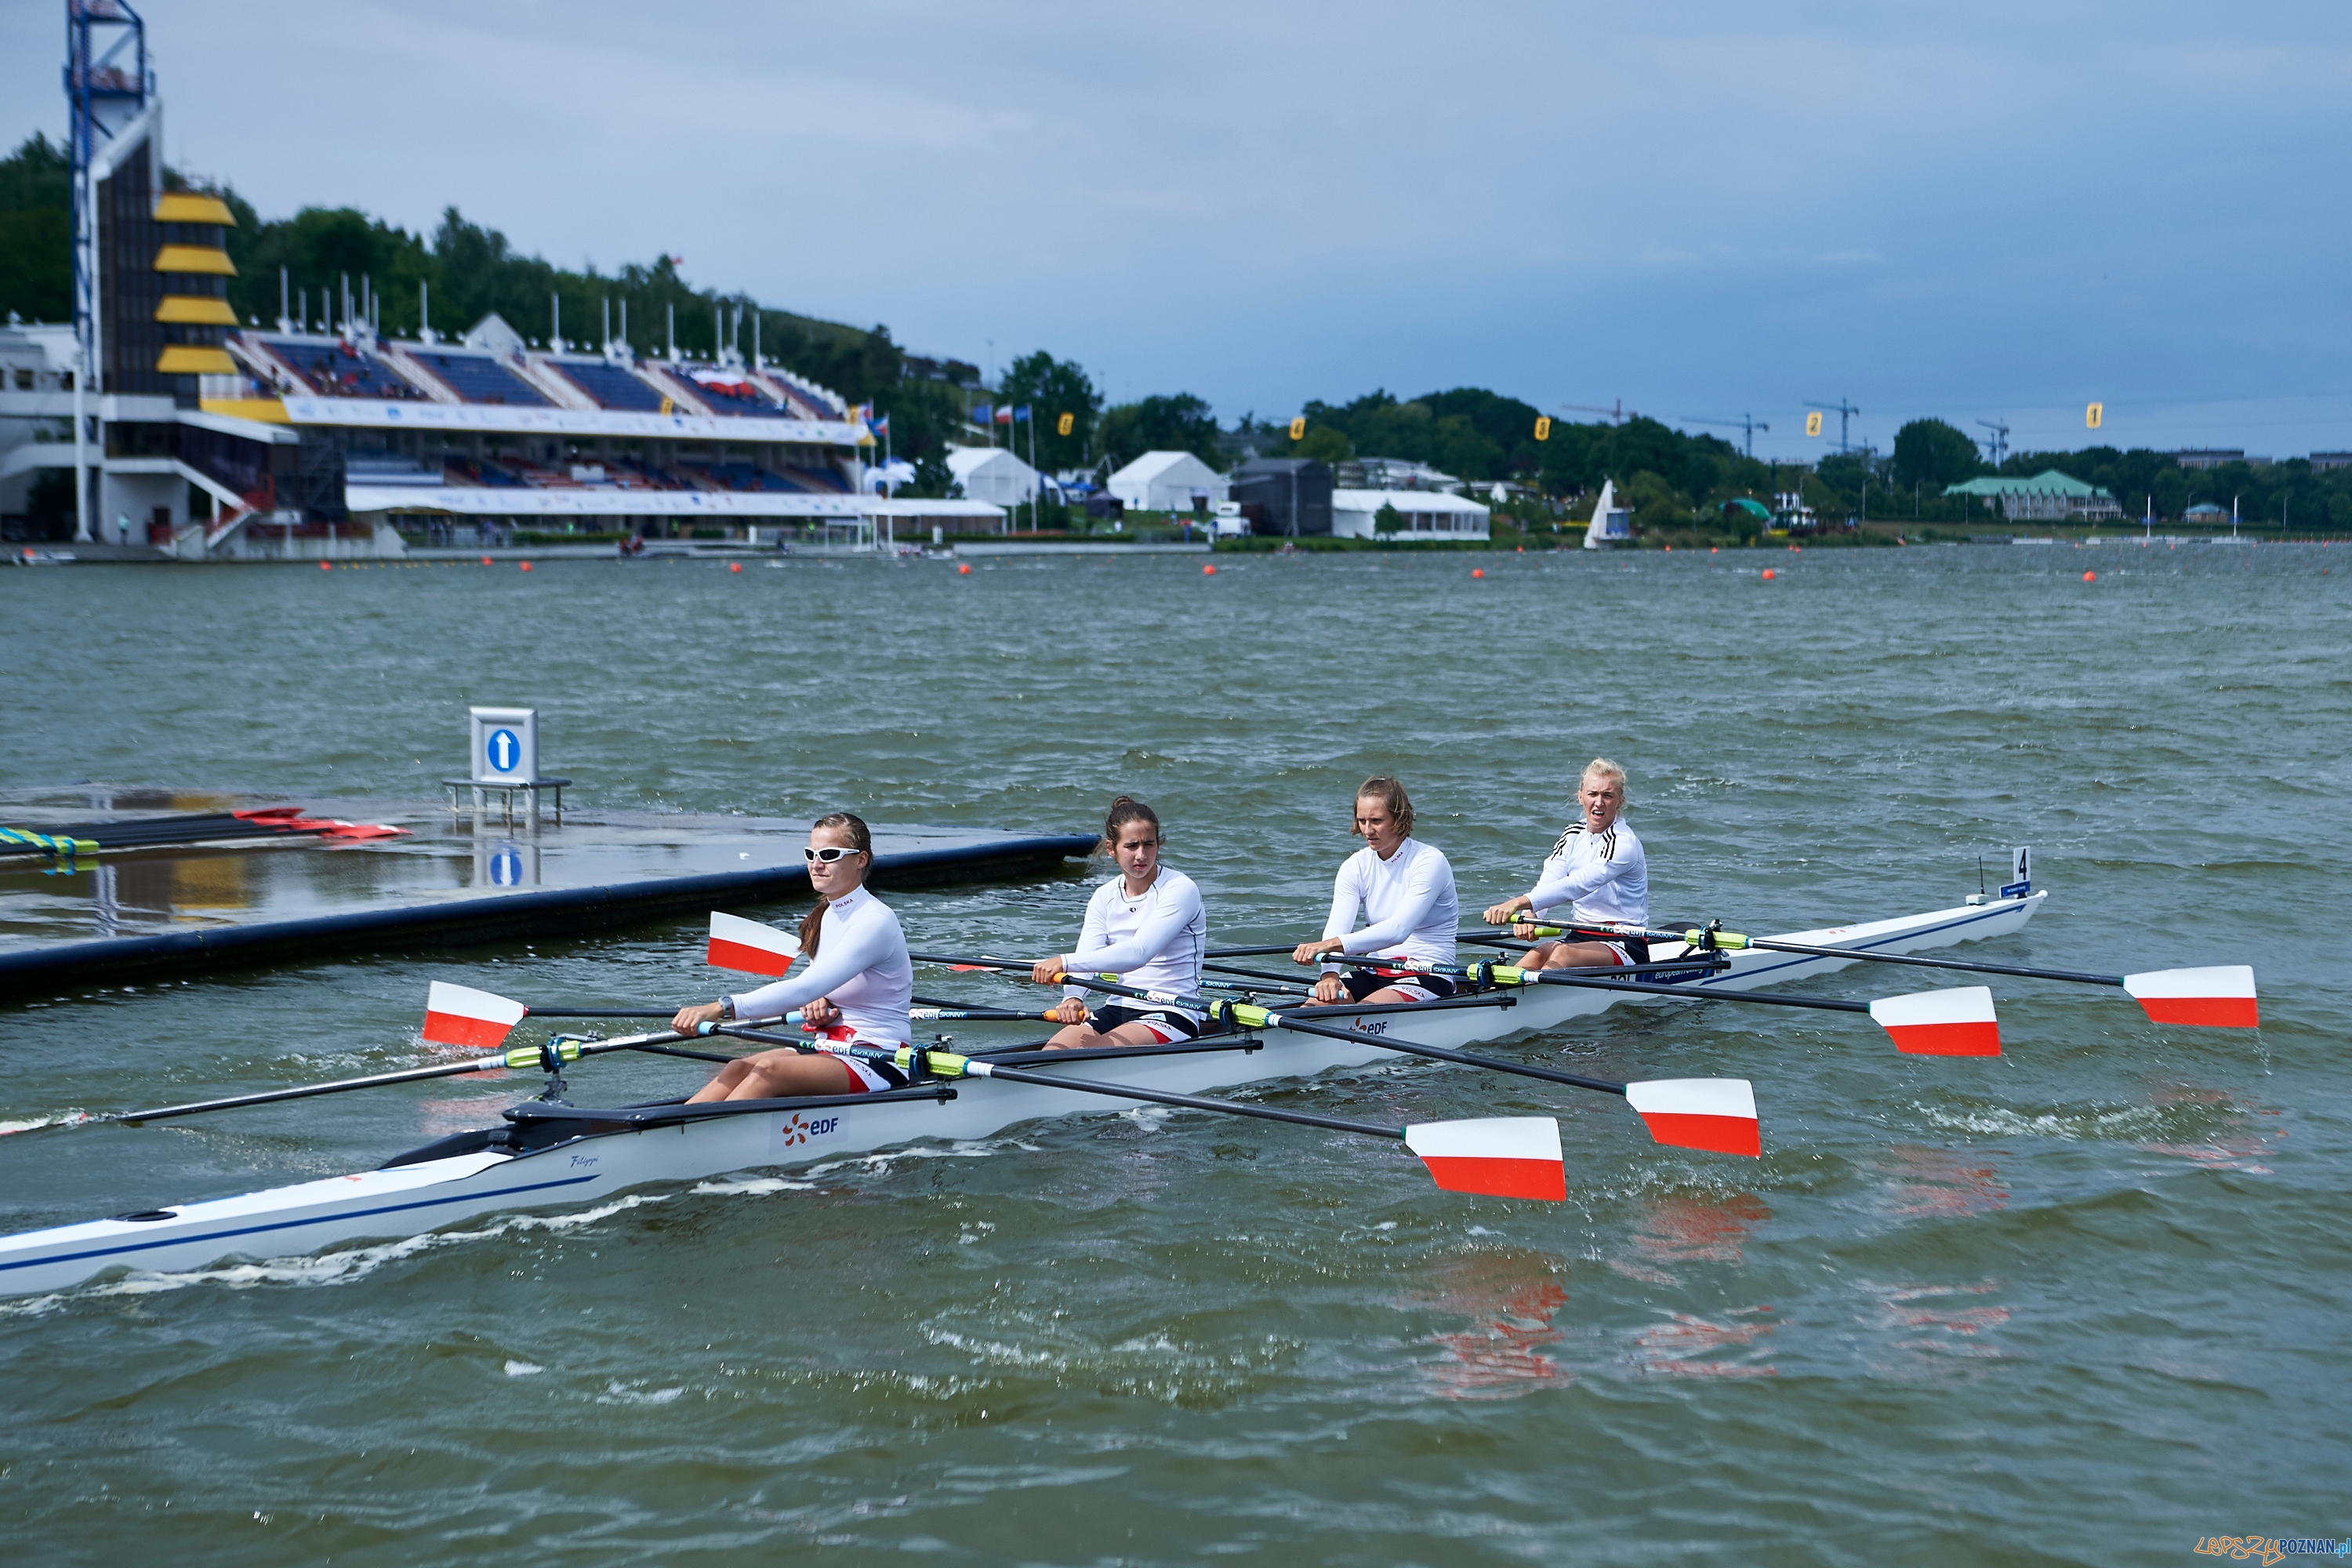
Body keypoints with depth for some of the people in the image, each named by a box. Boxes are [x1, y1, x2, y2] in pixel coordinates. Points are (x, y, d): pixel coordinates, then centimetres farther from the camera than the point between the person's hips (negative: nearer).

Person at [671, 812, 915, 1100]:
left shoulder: (875, 922, -17)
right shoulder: (825, 916, 11)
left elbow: (803, 989, -28)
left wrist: (723, 1008, -36)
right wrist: (817, 1005, -4)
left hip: (880, 1064, -8)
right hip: (830, 1049, 8)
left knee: (769, 1071, -29)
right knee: (740, 1068, -16)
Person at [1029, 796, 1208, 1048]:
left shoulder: (1179, 889, -11)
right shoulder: (1105, 897, 9)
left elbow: (1138, 953, -26)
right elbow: (1086, 958, -6)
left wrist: (1065, 962, -36)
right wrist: (1072, 997, -31)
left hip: (1172, 1018, -6)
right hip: (1118, 1010, 6)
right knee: (1052, 1052, -19)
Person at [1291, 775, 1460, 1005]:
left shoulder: (1429, 862, -12)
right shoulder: (1355, 867, 4)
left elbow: (1398, 929, -27)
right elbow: (1336, 928, -11)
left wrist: (1332, 945, -40)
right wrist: (1330, 973, -34)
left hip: (1427, 978, -5)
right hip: (1374, 973, 5)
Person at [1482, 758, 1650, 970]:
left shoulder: (1625, 843, -13)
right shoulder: (1573, 835, 9)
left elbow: (1578, 885, -29)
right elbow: (1547, 883, -6)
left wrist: (1520, 903, -41)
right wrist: (1526, 914, -30)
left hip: (1628, 946, -5)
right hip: (1581, 937, 5)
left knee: (1561, 954, -33)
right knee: (1539, 953, -27)